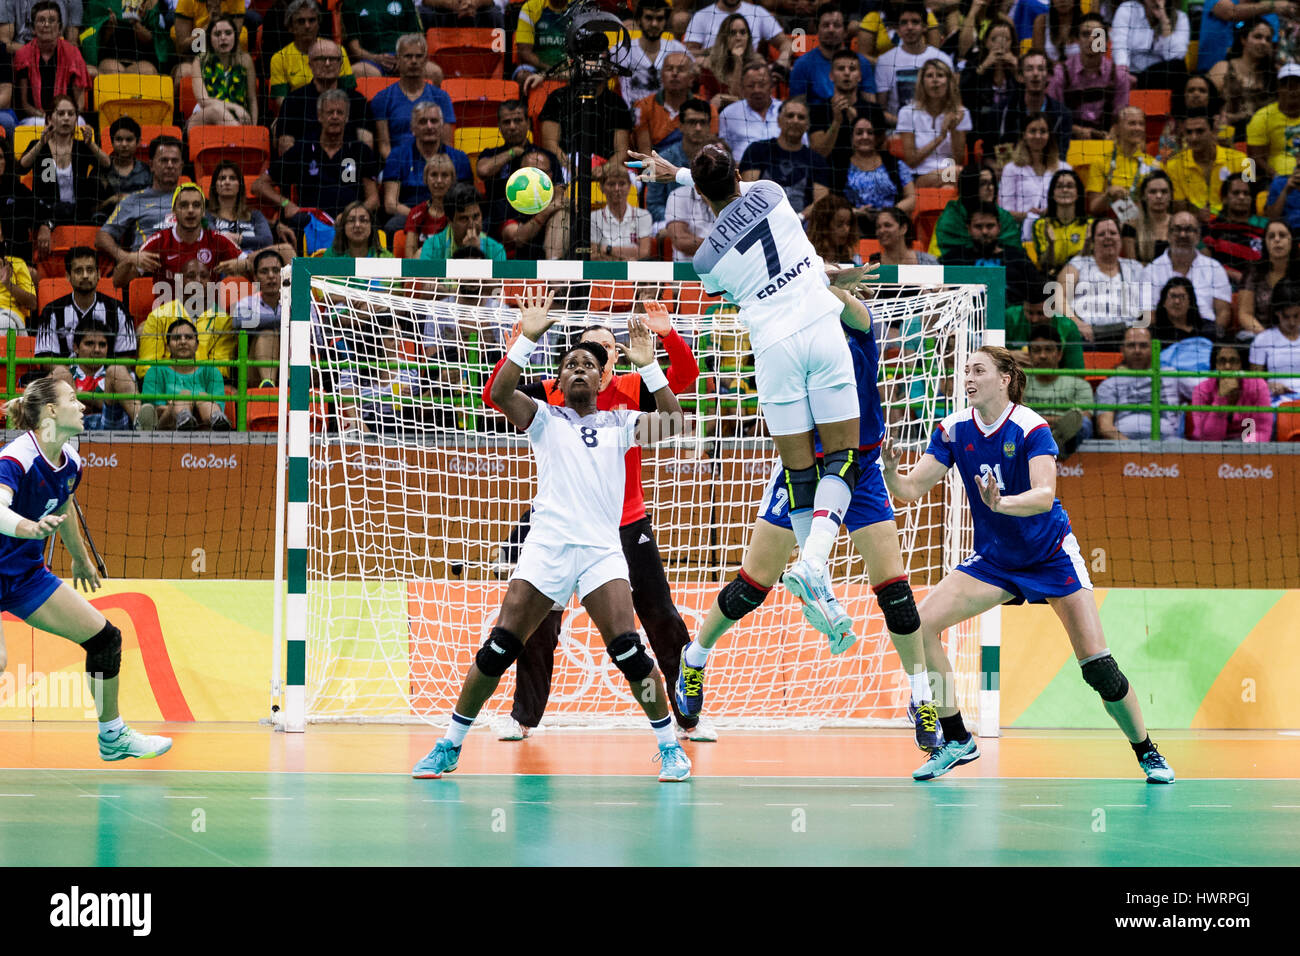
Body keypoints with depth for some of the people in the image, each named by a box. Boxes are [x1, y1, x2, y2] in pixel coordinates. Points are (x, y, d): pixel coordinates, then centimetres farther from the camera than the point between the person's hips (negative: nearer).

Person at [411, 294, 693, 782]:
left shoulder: (619, 424, 16)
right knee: (499, 648, -5)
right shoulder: (545, 419, 14)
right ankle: (449, 746, 6)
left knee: (628, 650, -15)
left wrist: (647, 364, -7)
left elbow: (671, 421, 1)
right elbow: (500, 392, -3)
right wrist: (527, 338, -14)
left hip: (602, 550, 0)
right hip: (546, 548, 0)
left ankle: (670, 747, -3)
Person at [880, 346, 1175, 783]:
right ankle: (956, 741, -2)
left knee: (1097, 664, -12)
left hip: (1051, 555, -4)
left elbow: (1045, 495, -35)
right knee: (921, 622, -15)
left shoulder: (1031, 428, -21)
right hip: (993, 559, 4)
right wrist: (891, 472, -34)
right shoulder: (953, 430, -8)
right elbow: (910, 489, -11)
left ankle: (1147, 753, 9)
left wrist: (1001, 503, -54)